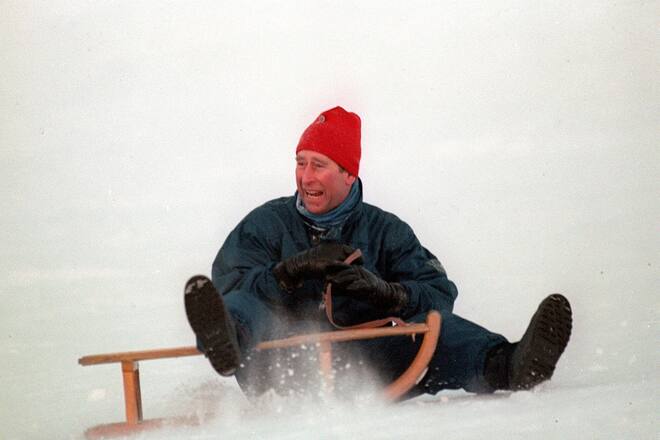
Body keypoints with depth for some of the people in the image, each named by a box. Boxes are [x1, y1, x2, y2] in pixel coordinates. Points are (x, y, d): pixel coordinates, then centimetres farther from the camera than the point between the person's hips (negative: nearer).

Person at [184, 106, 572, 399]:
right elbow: (230, 286, -4)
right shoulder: (267, 224, 12)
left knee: (429, 326, -24)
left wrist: (384, 291, -19)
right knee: (239, 309, -28)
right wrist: (293, 270, -20)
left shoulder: (385, 231, 13)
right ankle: (228, 344, -66)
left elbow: (438, 293, 1)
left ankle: (507, 367, -52)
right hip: (286, 368, -1)